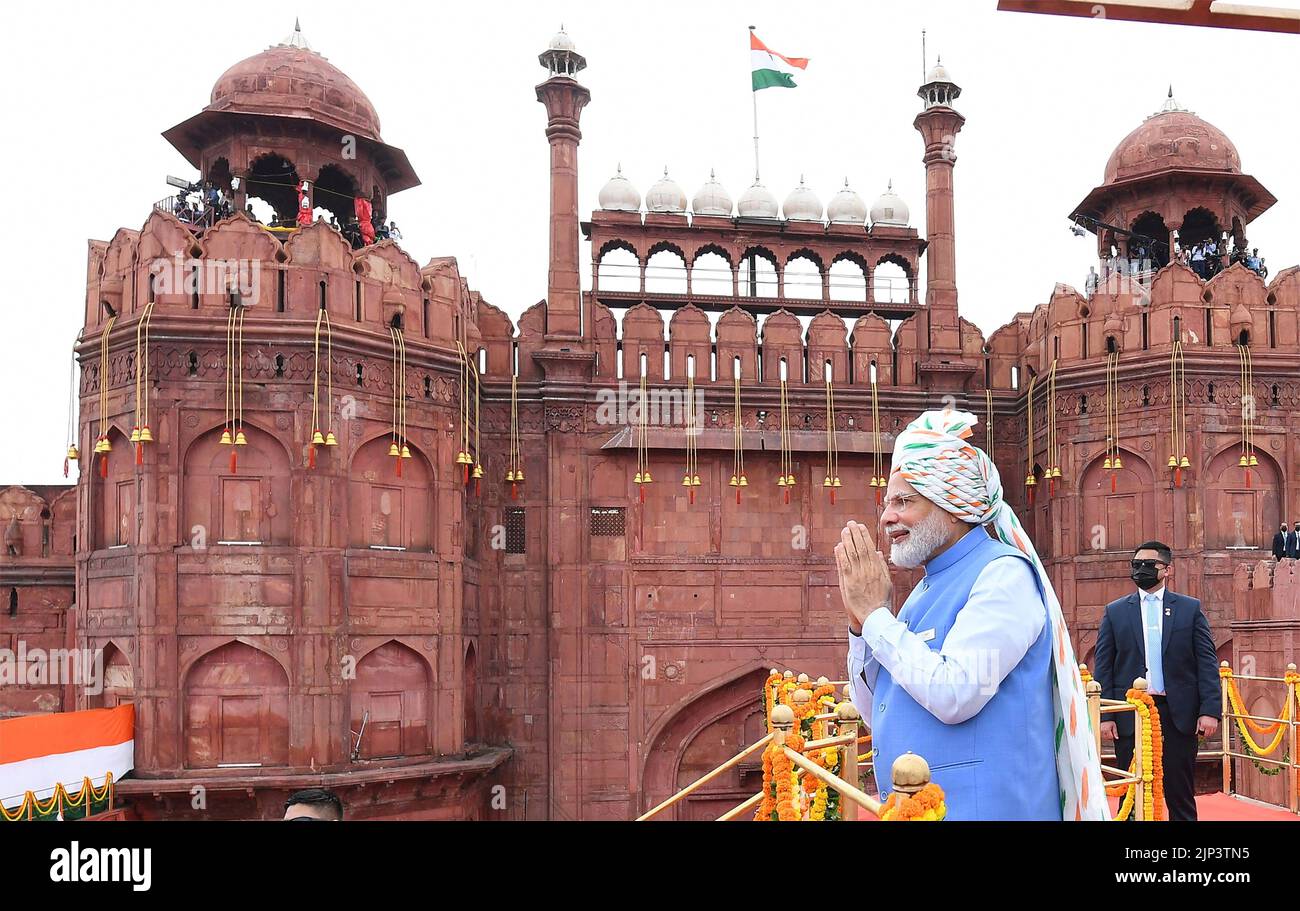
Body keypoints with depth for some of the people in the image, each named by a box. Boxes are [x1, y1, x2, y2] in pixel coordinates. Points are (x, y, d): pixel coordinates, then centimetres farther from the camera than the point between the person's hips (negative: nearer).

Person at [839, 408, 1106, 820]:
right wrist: (860, 622, -3)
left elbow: (954, 695, -26)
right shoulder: (927, 589, 9)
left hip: (981, 804, -8)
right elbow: (876, 713, 11)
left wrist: (874, 613, -16)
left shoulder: (1003, 574, -14)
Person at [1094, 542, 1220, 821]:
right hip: (1130, 715, 1)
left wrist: (1210, 710, -8)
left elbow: (1207, 662, 2)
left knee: (1180, 794, 7)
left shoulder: (1190, 608, 7)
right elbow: (1103, 668, 5)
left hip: (1178, 714, 0)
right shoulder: (1115, 611, 8)